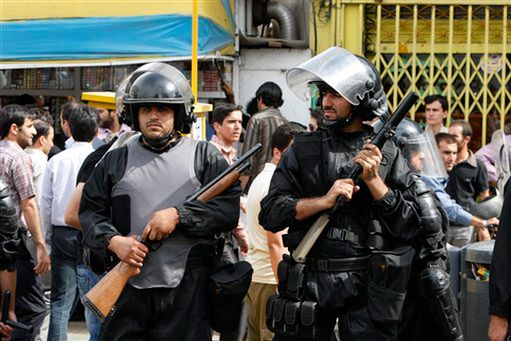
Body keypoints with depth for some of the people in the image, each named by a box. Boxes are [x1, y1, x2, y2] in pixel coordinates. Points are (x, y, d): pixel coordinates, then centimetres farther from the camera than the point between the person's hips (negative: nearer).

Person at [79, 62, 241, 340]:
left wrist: (178, 215, -12)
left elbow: (230, 208, -2)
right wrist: (113, 241, -8)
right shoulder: (115, 161, 13)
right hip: (127, 289, 2)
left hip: (186, 289, -1)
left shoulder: (204, 156, 7)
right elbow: (90, 211, 11)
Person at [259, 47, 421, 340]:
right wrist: (323, 201, -16)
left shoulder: (388, 154, 2)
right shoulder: (302, 150, 4)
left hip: (366, 286, -1)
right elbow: (270, 214, -3)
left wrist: (374, 180, -13)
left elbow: (408, 227, -3)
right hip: (308, 282, 1)